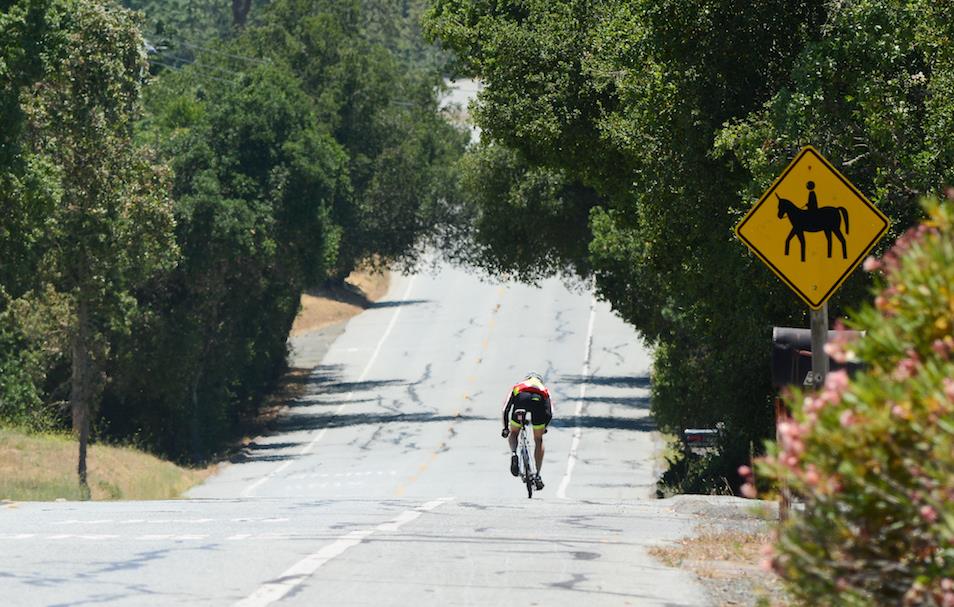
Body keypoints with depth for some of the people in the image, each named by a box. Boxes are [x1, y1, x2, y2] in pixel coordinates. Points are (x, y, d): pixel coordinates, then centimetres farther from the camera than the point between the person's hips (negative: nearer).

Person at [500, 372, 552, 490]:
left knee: (513, 433, 25)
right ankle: (537, 476, 15)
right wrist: (544, 427, 50)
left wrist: (506, 428, 48)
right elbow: (550, 414, 33)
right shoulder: (544, 388, 41)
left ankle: (513, 453, -6)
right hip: (539, 400, 0)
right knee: (538, 440, 18)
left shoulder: (517, 386, 41)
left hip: (521, 397, 0)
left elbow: (506, 410, 37)